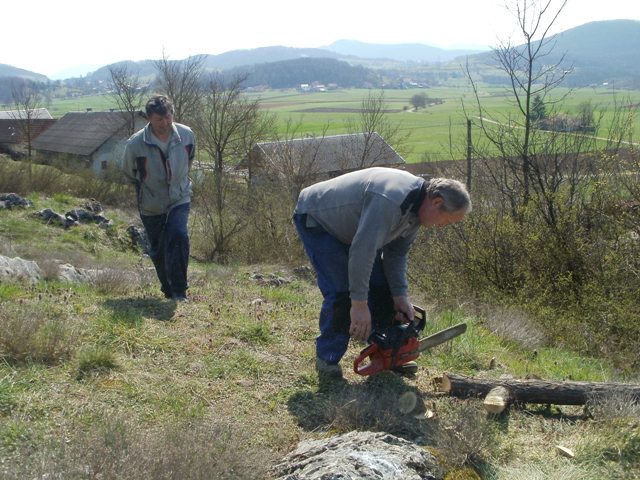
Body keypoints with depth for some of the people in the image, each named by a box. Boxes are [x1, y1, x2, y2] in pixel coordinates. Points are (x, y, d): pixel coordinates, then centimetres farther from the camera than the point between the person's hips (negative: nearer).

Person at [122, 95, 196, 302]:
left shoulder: (186, 135, -12)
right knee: (158, 250, 10)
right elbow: (128, 172, 2)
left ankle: (179, 291, -16)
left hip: (180, 199, 0)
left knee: (179, 236, -24)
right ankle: (169, 290, 32)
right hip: (151, 205, 0)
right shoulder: (135, 144, -20)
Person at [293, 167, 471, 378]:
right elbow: (362, 250, -40)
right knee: (341, 292, -17)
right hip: (315, 218, -9)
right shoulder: (390, 200, -38)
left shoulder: (416, 208, -7)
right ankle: (327, 359, -1)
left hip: (349, 225, 9)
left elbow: (396, 253, -2)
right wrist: (359, 303, -36)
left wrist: (400, 296, -10)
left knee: (381, 285, 3)